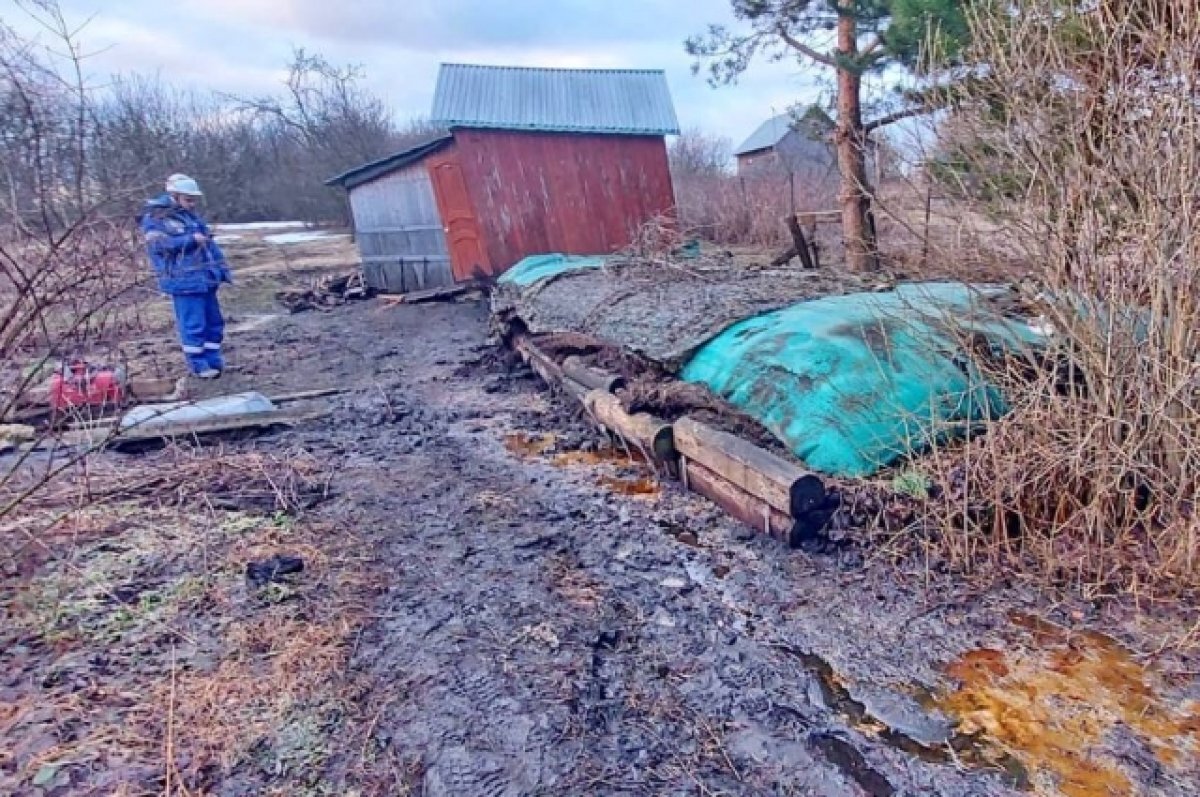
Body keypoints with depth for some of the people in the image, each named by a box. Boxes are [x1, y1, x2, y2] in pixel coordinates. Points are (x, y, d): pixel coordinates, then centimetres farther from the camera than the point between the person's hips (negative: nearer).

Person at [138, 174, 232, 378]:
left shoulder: (192, 216, 17)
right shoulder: (155, 219, -3)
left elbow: (210, 244, 19)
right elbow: (161, 244, -17)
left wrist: (221, 267, 11)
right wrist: (191, 239, -17)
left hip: (206, 277, 7)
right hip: (184, 281, -7)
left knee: (214, 321, 11)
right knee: (194, 324, -5)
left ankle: (213, 360, 21)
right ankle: (199, 365, 5)